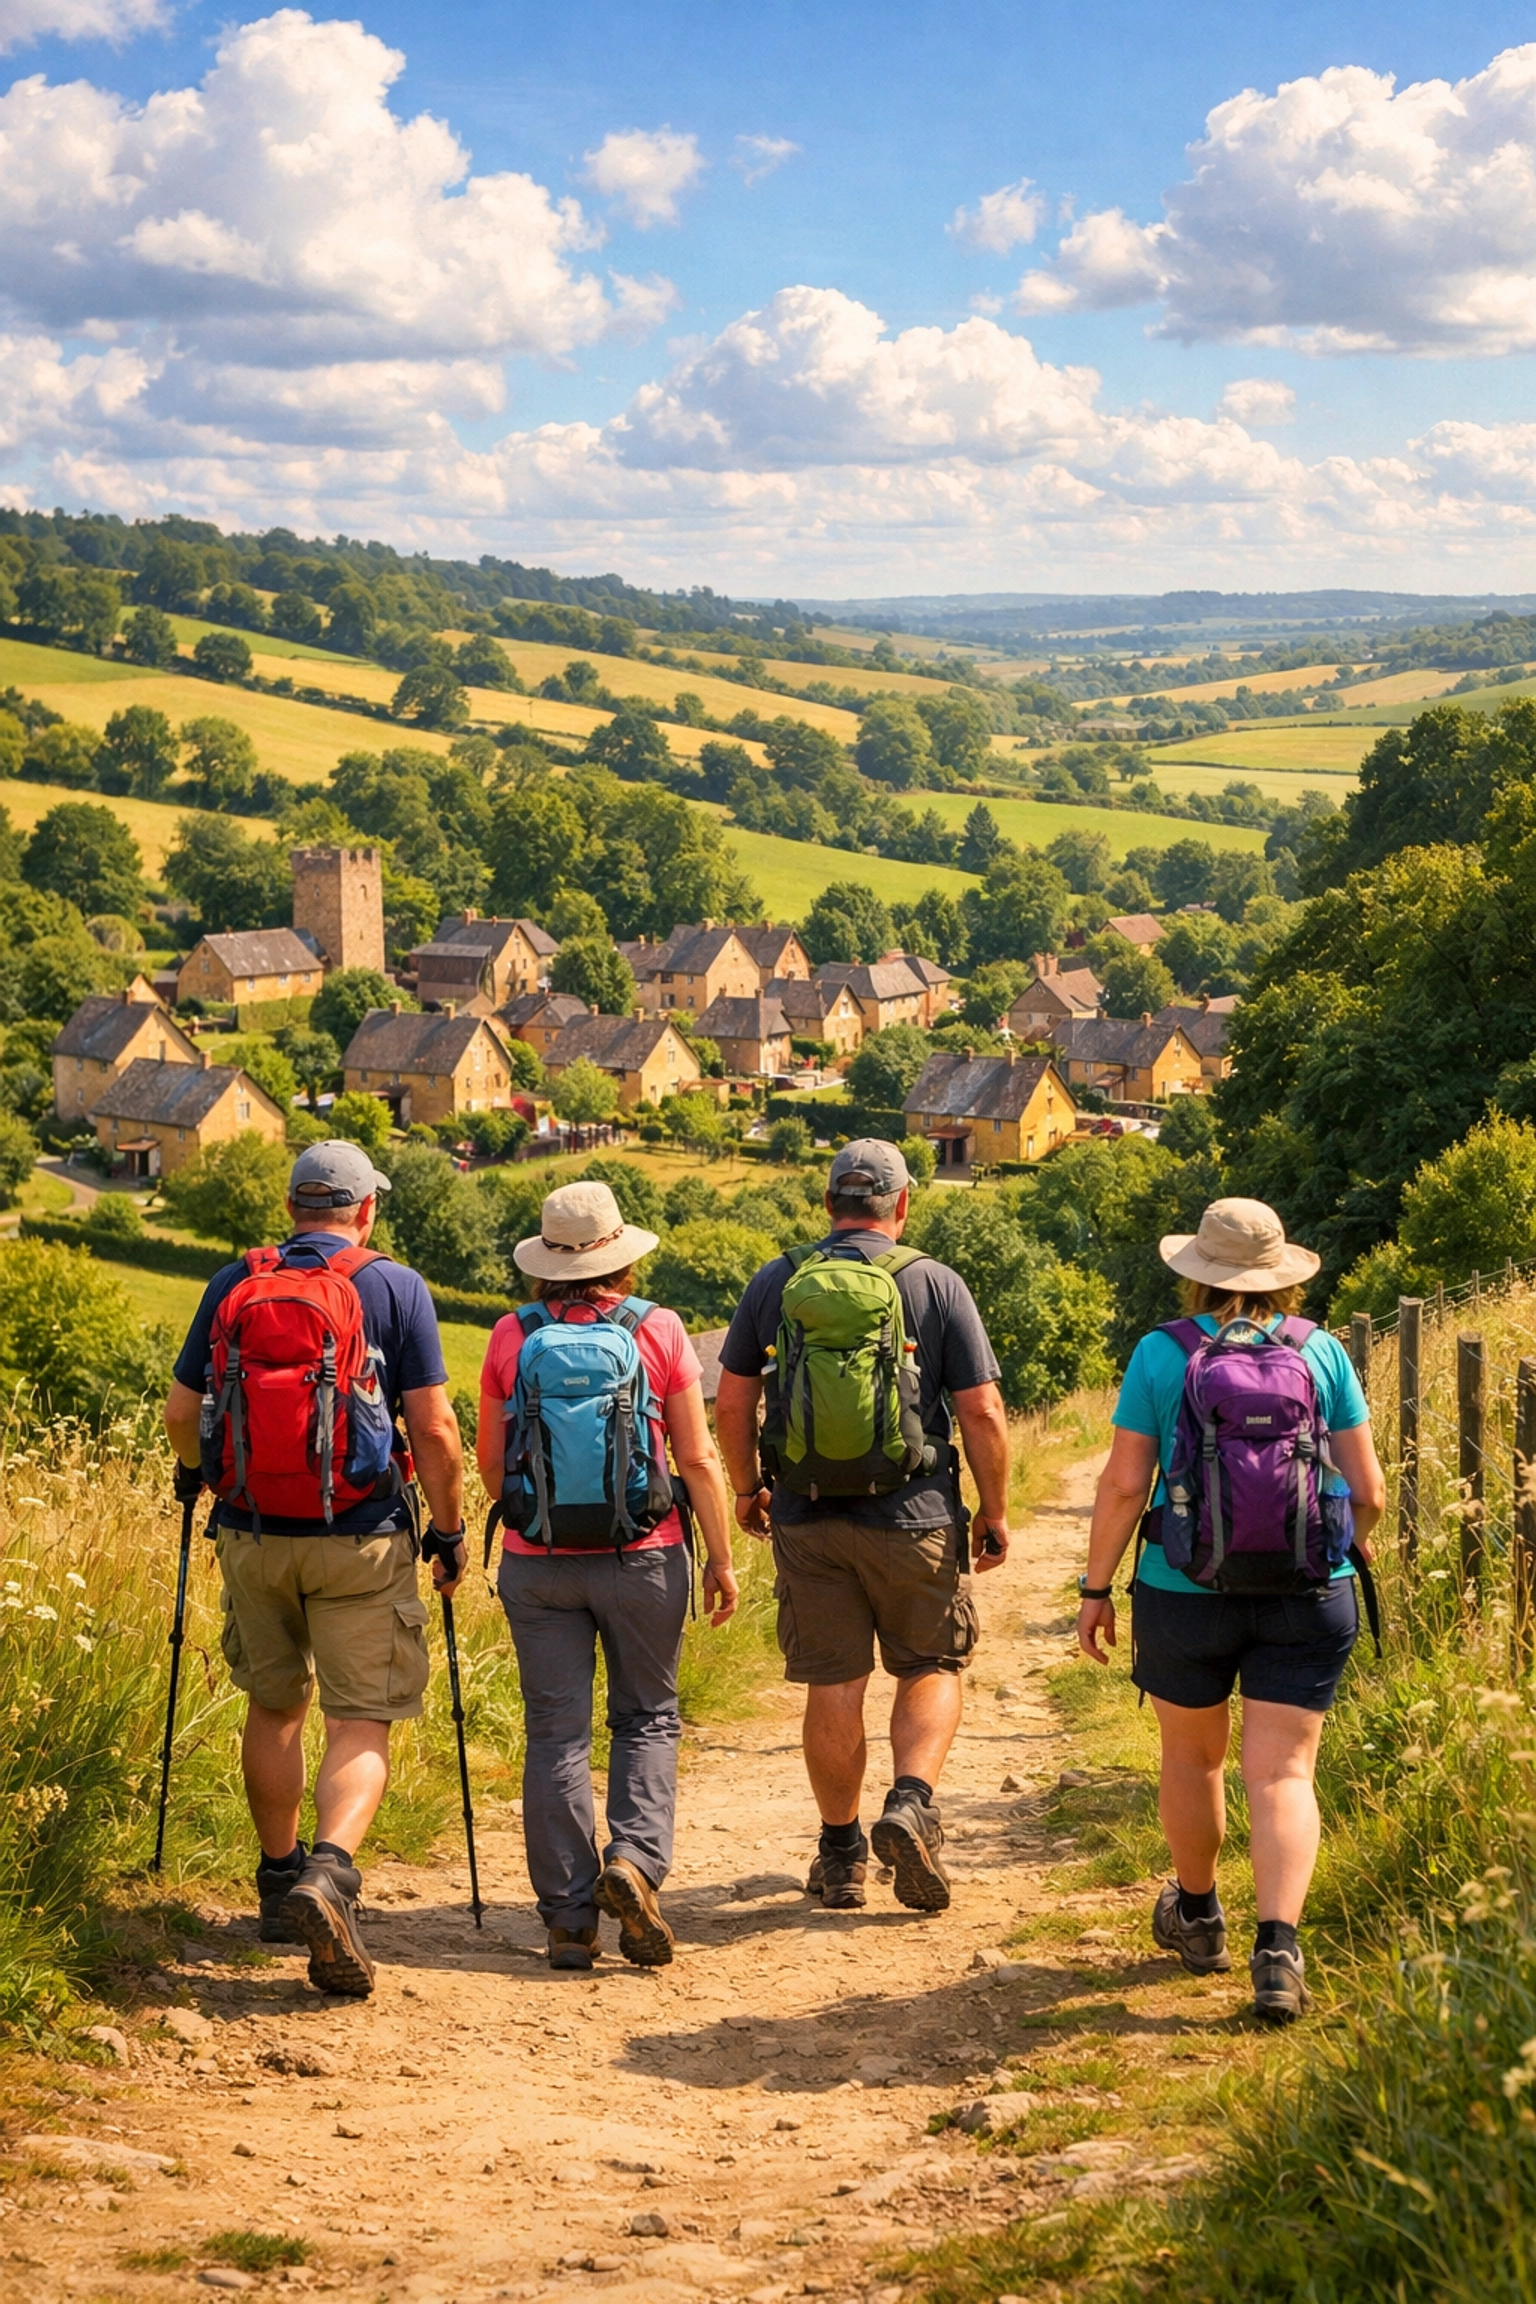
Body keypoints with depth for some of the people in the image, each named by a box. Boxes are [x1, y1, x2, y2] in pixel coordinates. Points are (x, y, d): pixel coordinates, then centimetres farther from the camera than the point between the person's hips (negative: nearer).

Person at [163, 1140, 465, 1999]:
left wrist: (195, 1473, 30)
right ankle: (329, 1872, -23)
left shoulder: (233, 1285, 4)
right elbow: (433, 1428, -9)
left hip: (253, 1533, 3)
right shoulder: (394, 1287, -4)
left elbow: (182, 1412, 9)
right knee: (363, 1723, 0)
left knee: (274, 1706, 20)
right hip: (361, 1540, -3)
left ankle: (280, 1878, 30)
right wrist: (450, 1529, 3)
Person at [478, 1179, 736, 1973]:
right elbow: (698, 1460, -4)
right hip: (641, 1555, -1)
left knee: (556, 1733, 5)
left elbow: (491, 1463, 7)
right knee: (647, 1719, 14)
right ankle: (634, 1860, -7)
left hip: (537, 1561, 1)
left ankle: (569, 1919, 5)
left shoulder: (511, 1337, -1)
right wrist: (721, 1557, 5)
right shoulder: (658, 1329, -4)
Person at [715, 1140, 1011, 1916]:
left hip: (807, 1519, 2)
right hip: (913, 1517, -2)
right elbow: (982, 1413, -6)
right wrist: (994, 1513, 5)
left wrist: (747, 1488, 19)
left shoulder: (774, 1283, 3)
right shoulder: (936, 1284, -3)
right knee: (931, 1671, 14)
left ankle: (840, 1853, 17)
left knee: (832, 1685, 9)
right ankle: (911, 1803, -7)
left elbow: (731, 1403, 5)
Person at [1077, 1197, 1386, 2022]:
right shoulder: (1322, 1352, 0)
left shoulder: (1160, 1355, -4)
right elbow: (1367, 1489, 1)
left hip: (1186, 1594, 0)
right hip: (1307, 1595, 1)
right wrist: (1351, 1545, 21)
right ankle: (1277, 1949, -14)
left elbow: (1123, 1485, -6)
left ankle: (1197, 1918, 38)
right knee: (1282, 1775, 1)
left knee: (1191, 1756, 20)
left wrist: (1096, 1588, 3)